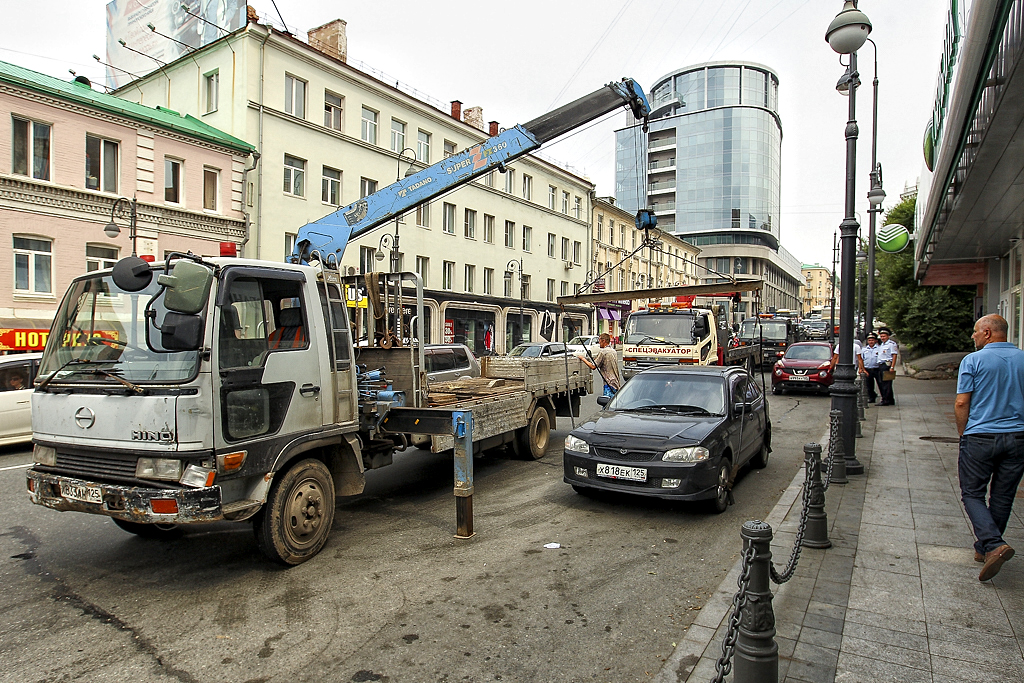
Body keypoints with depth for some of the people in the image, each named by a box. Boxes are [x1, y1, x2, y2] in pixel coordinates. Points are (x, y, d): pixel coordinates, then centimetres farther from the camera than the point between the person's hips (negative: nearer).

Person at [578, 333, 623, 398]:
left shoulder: (602, 352, -12)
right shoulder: (614, 351, 15)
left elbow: (593, 367, -12)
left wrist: (583, 358, -1)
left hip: (609, 384, -9)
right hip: (617, 383, 9)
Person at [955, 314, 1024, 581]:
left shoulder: (972, 360, -8)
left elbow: (961, 403, -10)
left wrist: (964, 436, 3)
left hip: (980, 438, -4)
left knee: (972, 494, 6)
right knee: (1002, 497, 14)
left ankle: (994, 544, -12)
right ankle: (984, 548, 24)